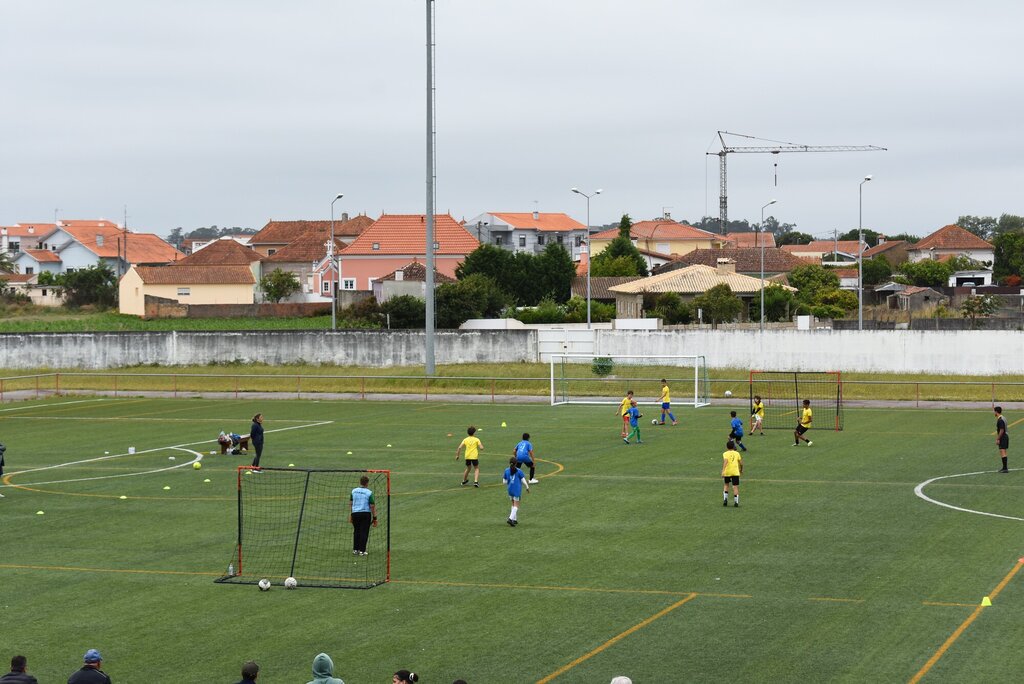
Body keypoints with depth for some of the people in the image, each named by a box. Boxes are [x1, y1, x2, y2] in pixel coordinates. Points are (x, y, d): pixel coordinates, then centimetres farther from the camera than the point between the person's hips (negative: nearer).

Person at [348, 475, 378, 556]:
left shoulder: (354, 491, 3)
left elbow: (350, 503, 9)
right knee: (364, 532, 3)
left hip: (355, 513, 4)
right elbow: (372, 506, -8)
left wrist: (350, 515, 17)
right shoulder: (369, 493, -8)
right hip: (366, 514, -4)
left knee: (356, 531, 16)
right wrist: (374, 518, -2)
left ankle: (355, 549, 19)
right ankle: (362, 550, 2)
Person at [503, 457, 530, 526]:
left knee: (513, 504, 19)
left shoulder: (506, 471, 0)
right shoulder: (519, 471, -8)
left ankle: (514, 519, 21)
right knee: (516, 505, -1)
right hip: (517, 490, -4)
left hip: (510, 489, 4)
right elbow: (523, 480, -4)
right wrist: (527, 487, 10)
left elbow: (504, 482, 3)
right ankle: (511, 518, -18)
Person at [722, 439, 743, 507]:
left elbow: (725, 461, -16)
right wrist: (741, 470, 28)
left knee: (726, 485, 21)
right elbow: (741, 463, 9)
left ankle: (725, 499, 9)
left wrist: (723, 470, -23)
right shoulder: (737, 453, 9)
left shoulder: (725, 454, 2)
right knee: (735, 487, 0)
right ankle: (736, 502, -6)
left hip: (727, 472, 0)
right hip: (735, 472, 0)